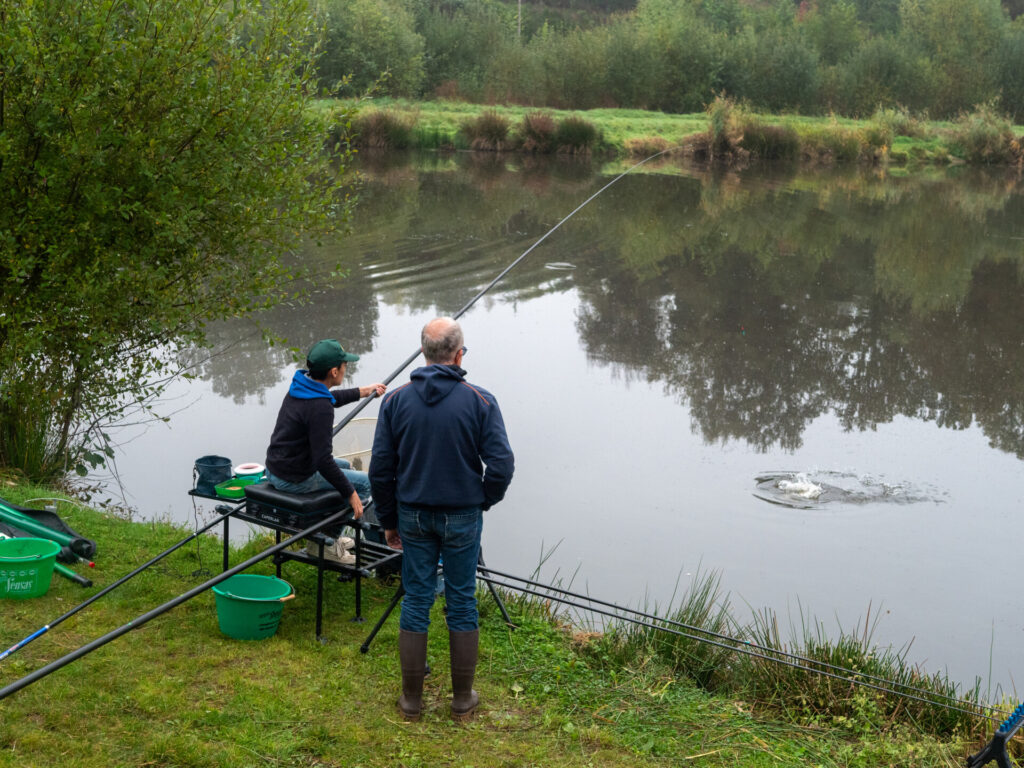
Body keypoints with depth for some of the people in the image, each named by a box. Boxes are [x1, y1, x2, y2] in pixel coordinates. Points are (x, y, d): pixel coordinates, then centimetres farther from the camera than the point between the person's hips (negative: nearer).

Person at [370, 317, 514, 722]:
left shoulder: (396, 400, -4)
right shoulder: (480, 401, -10)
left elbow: (380, 467, -2)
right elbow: (501, 465, -13)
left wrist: (388, 519, 10)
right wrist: (484, 501, 7)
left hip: (413, 517, 2)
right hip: (462, 518, -2)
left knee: (415, 602, 10)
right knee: (462, 604, 9)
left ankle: (412, 699, 18)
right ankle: (463, 699, 18)